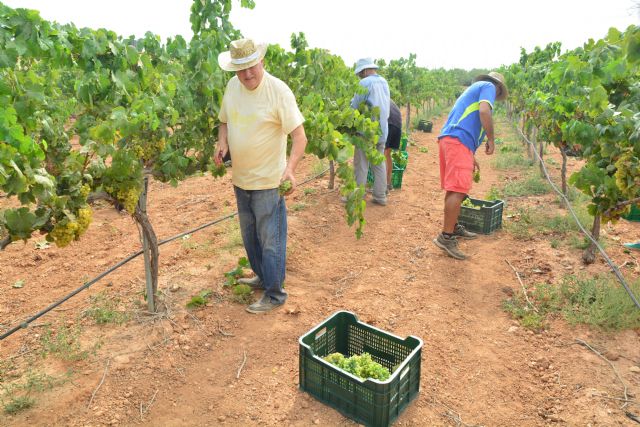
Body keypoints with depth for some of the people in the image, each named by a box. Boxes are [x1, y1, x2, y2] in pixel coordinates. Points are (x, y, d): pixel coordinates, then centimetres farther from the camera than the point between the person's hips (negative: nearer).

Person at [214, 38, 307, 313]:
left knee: (270, 240, 2)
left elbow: (299, 136, -20)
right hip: (240, 178, 7)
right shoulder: (232, 87, 2)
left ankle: (275, 294, 17)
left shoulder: (278, 90, -17)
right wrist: (222, 143, -5)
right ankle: (262, 277, 41)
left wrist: (290, 168, -36)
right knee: (250, 236, 20)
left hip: (267, 181, -7)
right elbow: (225, 121, 17)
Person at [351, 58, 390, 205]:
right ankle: (380, 196, 16)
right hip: (382, 130, 7)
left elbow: (355, 107, -12)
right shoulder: (384, 82, 12)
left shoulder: (365, 83, -12)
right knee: (379, 164, 11)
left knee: (361, 165, 0)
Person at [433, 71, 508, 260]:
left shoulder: (474, 88, 35)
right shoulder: (489, 86, 8)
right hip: (458, 141, -10)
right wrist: (491, 139, -4)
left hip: (449, 139, 10)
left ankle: (453, 227, 24)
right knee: (458, 190, -13)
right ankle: (446, 236, -14)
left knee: (454, 189, 15)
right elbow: (484, 111, -13)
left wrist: (471, 156, 38)